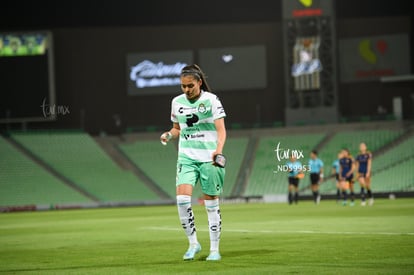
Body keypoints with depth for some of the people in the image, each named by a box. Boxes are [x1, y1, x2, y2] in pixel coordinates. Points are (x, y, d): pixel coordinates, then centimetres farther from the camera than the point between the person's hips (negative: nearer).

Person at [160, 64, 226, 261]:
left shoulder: (211, 100, -4)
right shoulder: (177, 102, 8)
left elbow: (221, 129, -8)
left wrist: (219, 149, -25)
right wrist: (169, 135, -2)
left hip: (209, 158, -3)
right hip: (186, 158, 3)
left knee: (211, 203, 2)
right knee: (182, 198, -15)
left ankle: (214, 249, 12)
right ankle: (193, 243, 0)